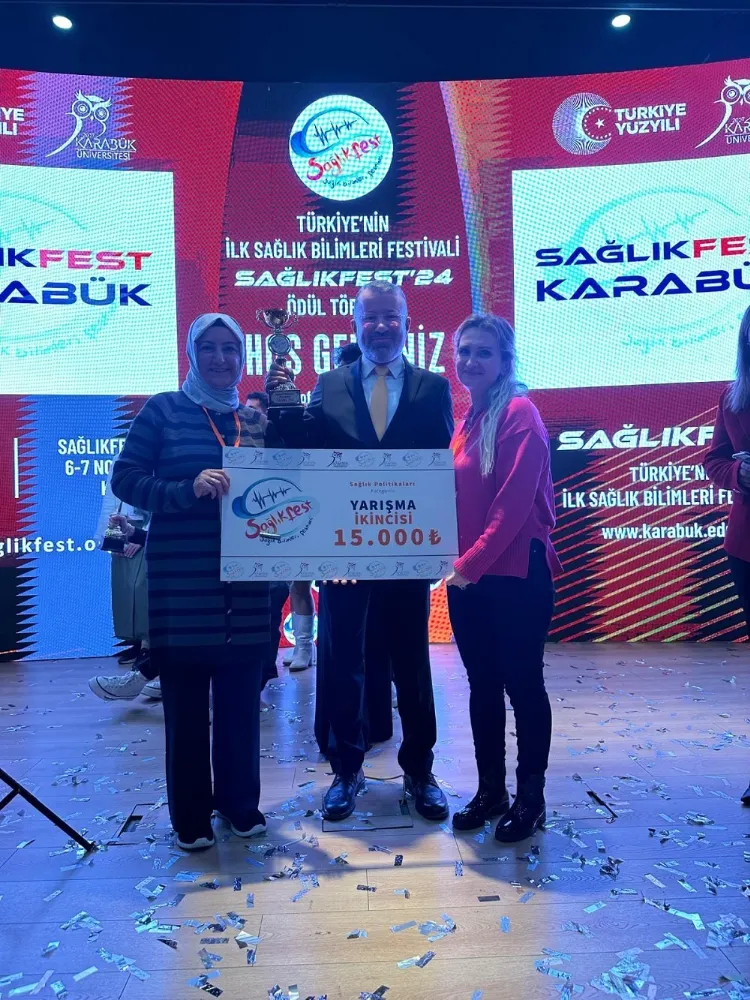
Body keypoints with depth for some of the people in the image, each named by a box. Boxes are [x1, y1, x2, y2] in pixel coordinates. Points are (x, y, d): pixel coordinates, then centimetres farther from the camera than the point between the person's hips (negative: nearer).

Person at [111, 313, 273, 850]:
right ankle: (191, 815, 24)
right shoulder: (164, 409, 1)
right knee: (186, 704, 6)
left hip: (245, 586, 3)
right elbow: (125, 479, -4)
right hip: (182, 583, -3)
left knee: (241, 699, 11)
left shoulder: (258, 419, 11)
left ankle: (240, 801, 30)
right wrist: (188, 490, -21)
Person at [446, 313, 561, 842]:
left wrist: (471, 562, -17)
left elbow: (513, 502, -18)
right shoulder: (467, 420, 12)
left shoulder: (519, 412, -11)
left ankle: (530, 798, 24)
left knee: (523, 684, 6)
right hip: (467, 576, 7)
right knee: (482, 685, 14)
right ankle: (491, 790, 30)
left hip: (516, 573, -7)